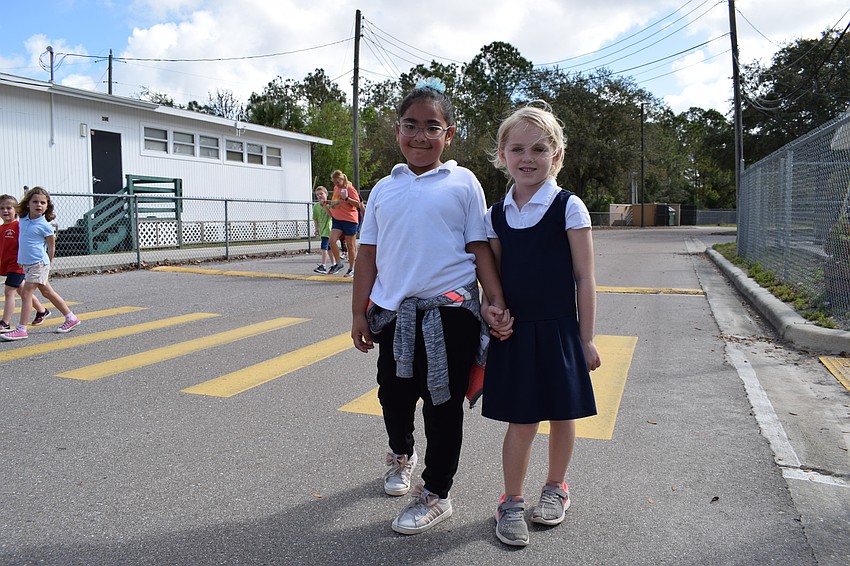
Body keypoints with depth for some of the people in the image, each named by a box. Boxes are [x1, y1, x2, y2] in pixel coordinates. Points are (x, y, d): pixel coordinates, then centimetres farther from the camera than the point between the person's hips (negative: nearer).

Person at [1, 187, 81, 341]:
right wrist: (22, 260, 23)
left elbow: (51, 247, -4)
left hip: (38, 264, -8)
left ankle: (21, 329, -4)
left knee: (26, 293, -9)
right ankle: (71, 318, 21)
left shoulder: (44, 225, -12)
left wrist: (46, 265, 3)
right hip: (26, 264, 8)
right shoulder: (23, 220, 6)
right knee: (47, 292, 13)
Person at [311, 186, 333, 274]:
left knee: (324, 247, -16)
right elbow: (315, 218, 13)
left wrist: (325, 206, -27)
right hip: (322, 229, 6)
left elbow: (331, 215, -21)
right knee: (329, 248, 15)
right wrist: (316, 228, 11)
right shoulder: (316, 206, 3)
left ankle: (323, 266, -17)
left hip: (328, 228, -6)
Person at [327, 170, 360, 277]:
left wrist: (346, 198, -24)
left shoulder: (350, 188, -9)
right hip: (337, 219, 6)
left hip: (349, 220, -6)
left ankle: (351, 269, 12)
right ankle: (338, 263, 5)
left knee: (350, 244, 1)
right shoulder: (336, 188, 13)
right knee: (332, 240, -11)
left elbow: (358, 204, -13)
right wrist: (330, 202, 15)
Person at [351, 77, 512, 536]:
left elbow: (479, 248, 1)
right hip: (393, 312, 4)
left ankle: (436, 494, 23)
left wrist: (497, 303, -6)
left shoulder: (462, 183, 1)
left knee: (443, 404, 6)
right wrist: (360, 313, 8)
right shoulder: (384, 189, 9)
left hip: (449, 311, -3)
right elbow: (368, 254, 10)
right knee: (394, 395, 17)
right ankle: (401, 454, 48)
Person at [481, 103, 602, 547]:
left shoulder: (568, 207, -6)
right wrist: (491, 309, -5)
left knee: (561, 414, 13)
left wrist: (585, 339, -5)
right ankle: (511, 502, 22)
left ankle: (555, 487, 36)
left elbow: (584, 278, -5)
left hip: (558, 329, -2)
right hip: (514, 330, 2)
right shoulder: (497, 214, 4)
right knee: (521, 422, 4)